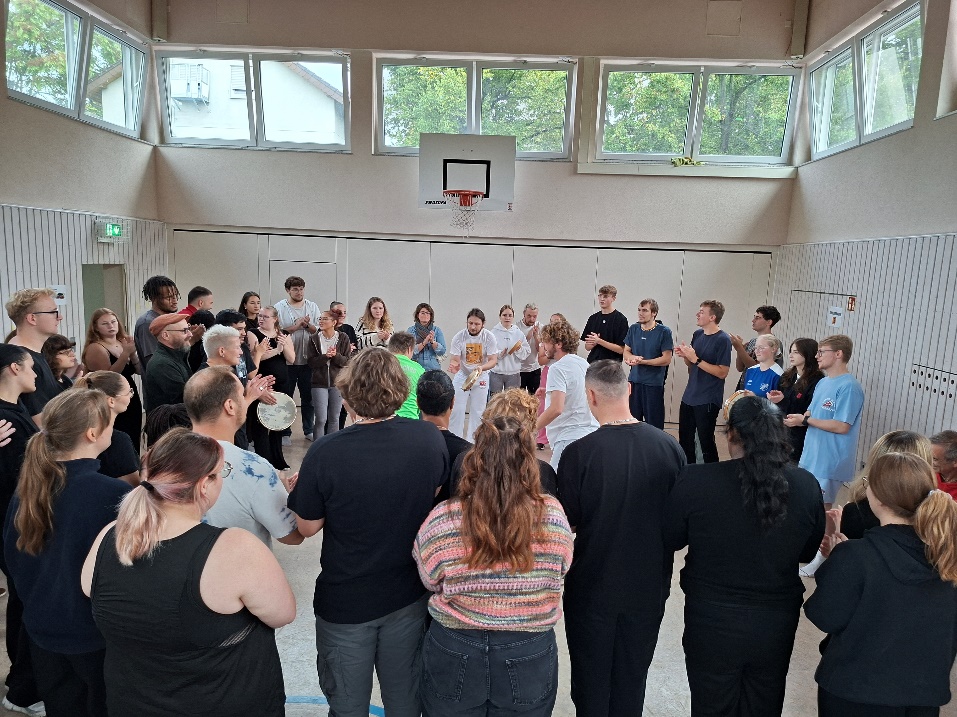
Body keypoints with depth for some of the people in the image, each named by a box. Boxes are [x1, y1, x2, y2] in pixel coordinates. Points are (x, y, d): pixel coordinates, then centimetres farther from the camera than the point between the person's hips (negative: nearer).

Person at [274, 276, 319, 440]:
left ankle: (309, 430, 22)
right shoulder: (280, 307, -1)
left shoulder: (312, 307, 7)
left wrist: (307, 324, -13)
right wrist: (296, 326, -14)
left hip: (308, 359, 2)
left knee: (308, 396, 11)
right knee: (286, 396, 7)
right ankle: (285, 432, 16)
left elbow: (320, 330, 3)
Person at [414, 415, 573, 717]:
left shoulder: (443, 519, -22)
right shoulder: (552, 516, -18)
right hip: (529, 664, 1)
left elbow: (428, 579, -5)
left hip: (454, 657, 0)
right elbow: (560, 569, 0)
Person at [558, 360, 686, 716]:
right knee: (632, 680, 22)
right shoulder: (670, 447, -13)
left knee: (591, 681, 19)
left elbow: (567, 524, -11)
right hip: (648, 587, 3)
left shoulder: (579, 453, -23)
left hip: (592, 588, -3)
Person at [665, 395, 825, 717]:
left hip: (712, 621, -2)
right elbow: (808, 553, 3)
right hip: (777, 623, 3)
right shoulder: (806, 485, -14)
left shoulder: (695, 481, -23)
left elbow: (671, 540, -7)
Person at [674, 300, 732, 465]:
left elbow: (722, 372, -18)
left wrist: (696, 359, -20)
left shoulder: (722, 340, -14)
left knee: (706, 442, 2)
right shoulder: (697, 334, 6)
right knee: (685, 440, 15)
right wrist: (685, 355, -6)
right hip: (689, 396, 7)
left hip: (708, 400, -7)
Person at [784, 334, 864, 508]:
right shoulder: (823, 382, 11)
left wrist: (805, 420, -17)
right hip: (810, 457, 8)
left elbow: (841, 426, -22)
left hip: (829, 463, -8)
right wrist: (796, 419, -7)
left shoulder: (849, 387, -17)